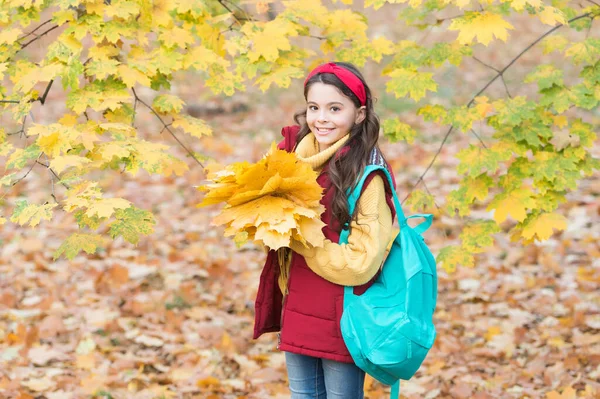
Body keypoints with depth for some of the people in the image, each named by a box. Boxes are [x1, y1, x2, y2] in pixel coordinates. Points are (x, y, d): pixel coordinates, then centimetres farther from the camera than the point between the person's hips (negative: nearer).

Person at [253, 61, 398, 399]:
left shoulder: (368, 176, -16)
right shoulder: (297, 154, 1)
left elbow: (361, 262, -18)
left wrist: (299, 239, -16)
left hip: (343, 319, -6)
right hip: (297, 313, 6)